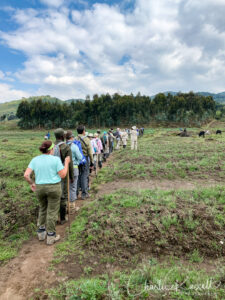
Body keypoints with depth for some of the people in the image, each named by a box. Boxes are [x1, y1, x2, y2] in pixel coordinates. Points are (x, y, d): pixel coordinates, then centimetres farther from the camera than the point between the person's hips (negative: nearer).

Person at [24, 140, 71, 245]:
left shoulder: (35, 160, -1)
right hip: (54, 188, -4)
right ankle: (51, 236, 17)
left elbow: (26, 175, -6)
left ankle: (41, 232, 31)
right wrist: (66, 163, 0)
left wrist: (31, 183, 11)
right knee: (52, 211, 8)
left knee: (42, 209, 24)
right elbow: (63, 175, -11)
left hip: (39, 188, 4)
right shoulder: (56, 159, -12)